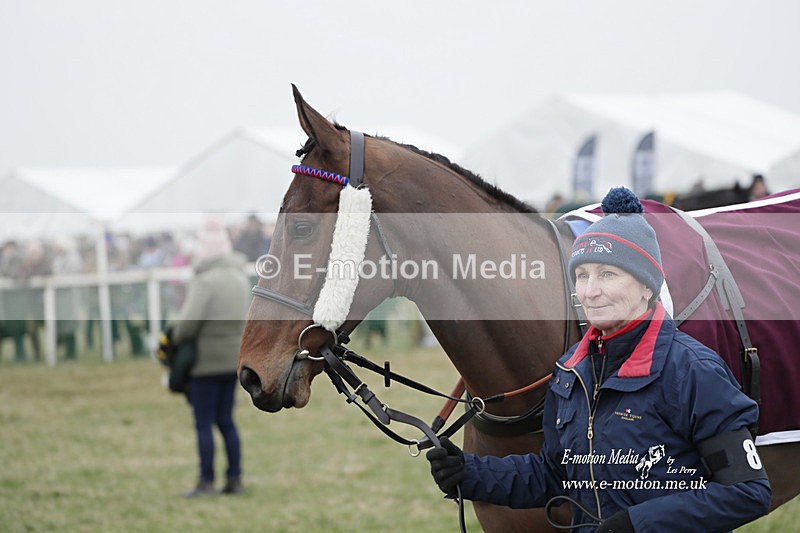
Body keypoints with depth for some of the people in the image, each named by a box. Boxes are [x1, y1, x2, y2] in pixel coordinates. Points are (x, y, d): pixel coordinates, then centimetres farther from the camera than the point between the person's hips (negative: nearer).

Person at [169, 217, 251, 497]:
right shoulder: (240, 277, 8)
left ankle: (206, 481, 3)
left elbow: (188, 322, -22)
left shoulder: (205, 281, -17)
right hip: (234, 358, 7)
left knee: (204, 424, 1)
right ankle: (235, 479, 14)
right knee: (226, 421, 14)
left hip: (207, 361, -7)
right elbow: (242, 316, 10)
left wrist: (176, 339, -2)